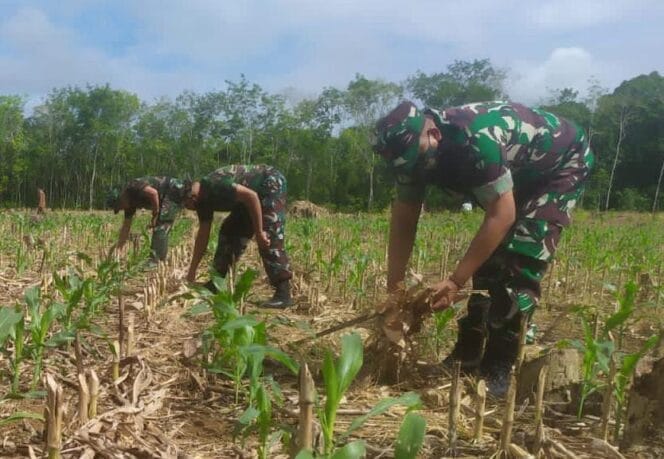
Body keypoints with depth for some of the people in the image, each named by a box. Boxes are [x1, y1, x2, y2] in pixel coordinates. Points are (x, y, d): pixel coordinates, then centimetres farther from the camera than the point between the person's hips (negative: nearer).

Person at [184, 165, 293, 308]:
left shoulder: (214, 185, -28)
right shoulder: (202, 199, 1)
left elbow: (251, 195, -32)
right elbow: (203, 235, 7)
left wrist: (259, 232, -30)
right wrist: (192, 271, 8)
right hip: (257, 192, 10)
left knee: (269, 239, -19)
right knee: (229, 231, 8)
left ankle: (283, 294, -20)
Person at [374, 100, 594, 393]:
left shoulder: (475, 140, -40)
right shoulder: (414, 149, -15)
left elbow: (502, 216, -37)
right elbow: (403, 220, -10)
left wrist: (455, 282, -36)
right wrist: (393, 290, -14)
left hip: (563, 162, -7)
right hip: (522, 175, 8)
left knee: (520, 263, -17)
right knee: (490, 259, 4)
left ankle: (497, 370, -9)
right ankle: (466, 358, 12)